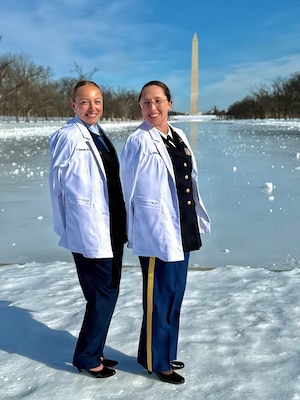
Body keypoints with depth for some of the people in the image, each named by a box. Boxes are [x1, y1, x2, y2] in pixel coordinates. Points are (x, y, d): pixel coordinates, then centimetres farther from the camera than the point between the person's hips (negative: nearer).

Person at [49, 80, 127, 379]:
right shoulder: (67, 136, -12)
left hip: (111, 229, 9)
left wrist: (122, 224, 14)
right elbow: (56, 183, -7)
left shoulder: (98, 134, 12)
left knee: (107, 293, 16)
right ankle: (86, 357, 21)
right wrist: (65, 225, -2)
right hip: (89, 231, -8)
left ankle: (93, 352, 32)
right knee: (103, 295, 0)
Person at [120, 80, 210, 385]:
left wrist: (198, 218, 15)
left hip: (181, 231, 8)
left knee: (174, 297, 18)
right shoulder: (138, 142, -13)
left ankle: (167, 353, 37)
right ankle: (156, 360, 25)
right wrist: (157, 232, -10)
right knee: (159, 299, 5)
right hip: (155, 234, -7)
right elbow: (132, 192, -11)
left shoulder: (178, 137, 9)